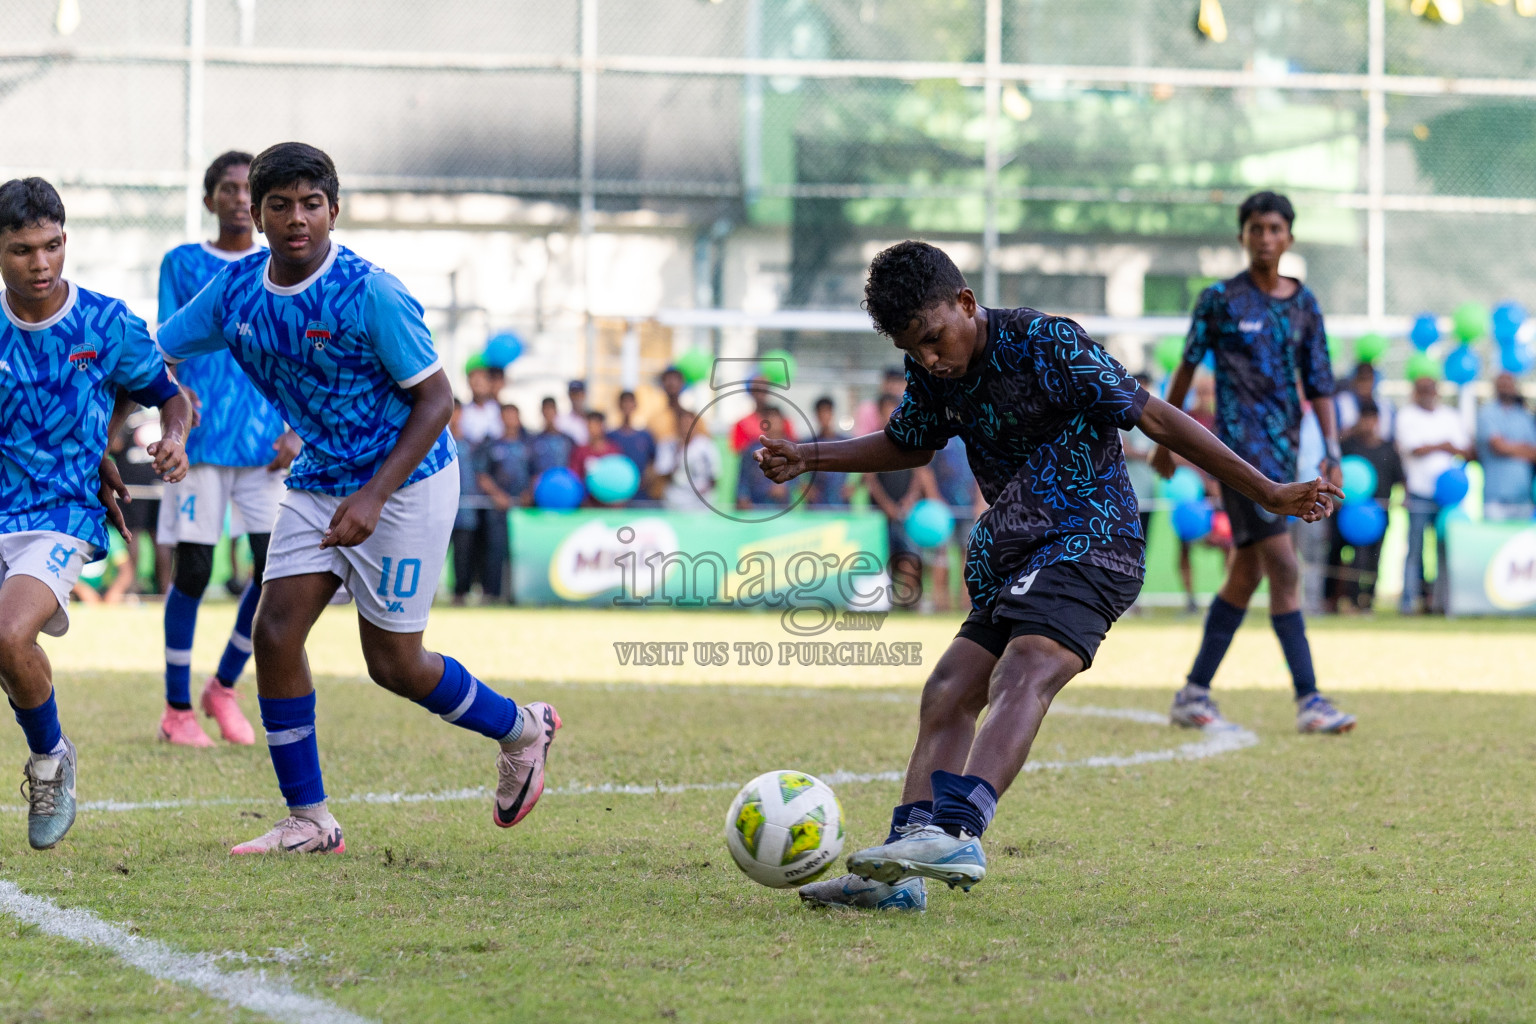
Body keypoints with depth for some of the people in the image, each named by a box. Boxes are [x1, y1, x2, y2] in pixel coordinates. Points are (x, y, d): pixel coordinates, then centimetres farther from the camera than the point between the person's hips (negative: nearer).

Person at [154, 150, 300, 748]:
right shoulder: (182, 264, 7)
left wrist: (294, 430, -1)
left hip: (264, 444, 2)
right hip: (199, 439, -2)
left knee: (277, 567, -8)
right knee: (192, 571, -3)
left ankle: (224, 687, 13)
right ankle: (177, 709, 10)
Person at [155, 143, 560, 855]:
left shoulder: (371, 293, -22)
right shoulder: (237, 290, -5)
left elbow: (435, 398, -18)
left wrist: (374, 496, -25)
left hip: (405, 482, -6)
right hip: (318, 479, 6)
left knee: (392, 662, 0)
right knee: (275, 632, -7)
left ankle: (521, 730, 28)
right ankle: (308, 822, 4)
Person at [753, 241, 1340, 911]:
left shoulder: (1046, 344, -14)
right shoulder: (932, 372, 8)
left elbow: (1154, 417, -12)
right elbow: (907, 445, 30)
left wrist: (1269, 494, -10)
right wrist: (808, 458, 18)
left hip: (1089, 545, -9)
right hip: (1015, 556, 9)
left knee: (1021, 677, -29)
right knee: (948, 694, -1)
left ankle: (957, 832, -49)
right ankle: (899, 872, -7)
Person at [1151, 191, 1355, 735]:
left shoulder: (1303, 304, 10)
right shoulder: (1220, 300, -3)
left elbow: (1319, 383, 10)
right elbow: (1186, 368, 7)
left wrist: (1331, 452, 0)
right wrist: (1166, 438, 12)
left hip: (1285, 447, 6)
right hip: (1240, 444, -6)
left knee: (1245, 575, 10)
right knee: (1284, 568, -15)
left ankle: (1194, 693, 20)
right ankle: (1308, 700, -17)